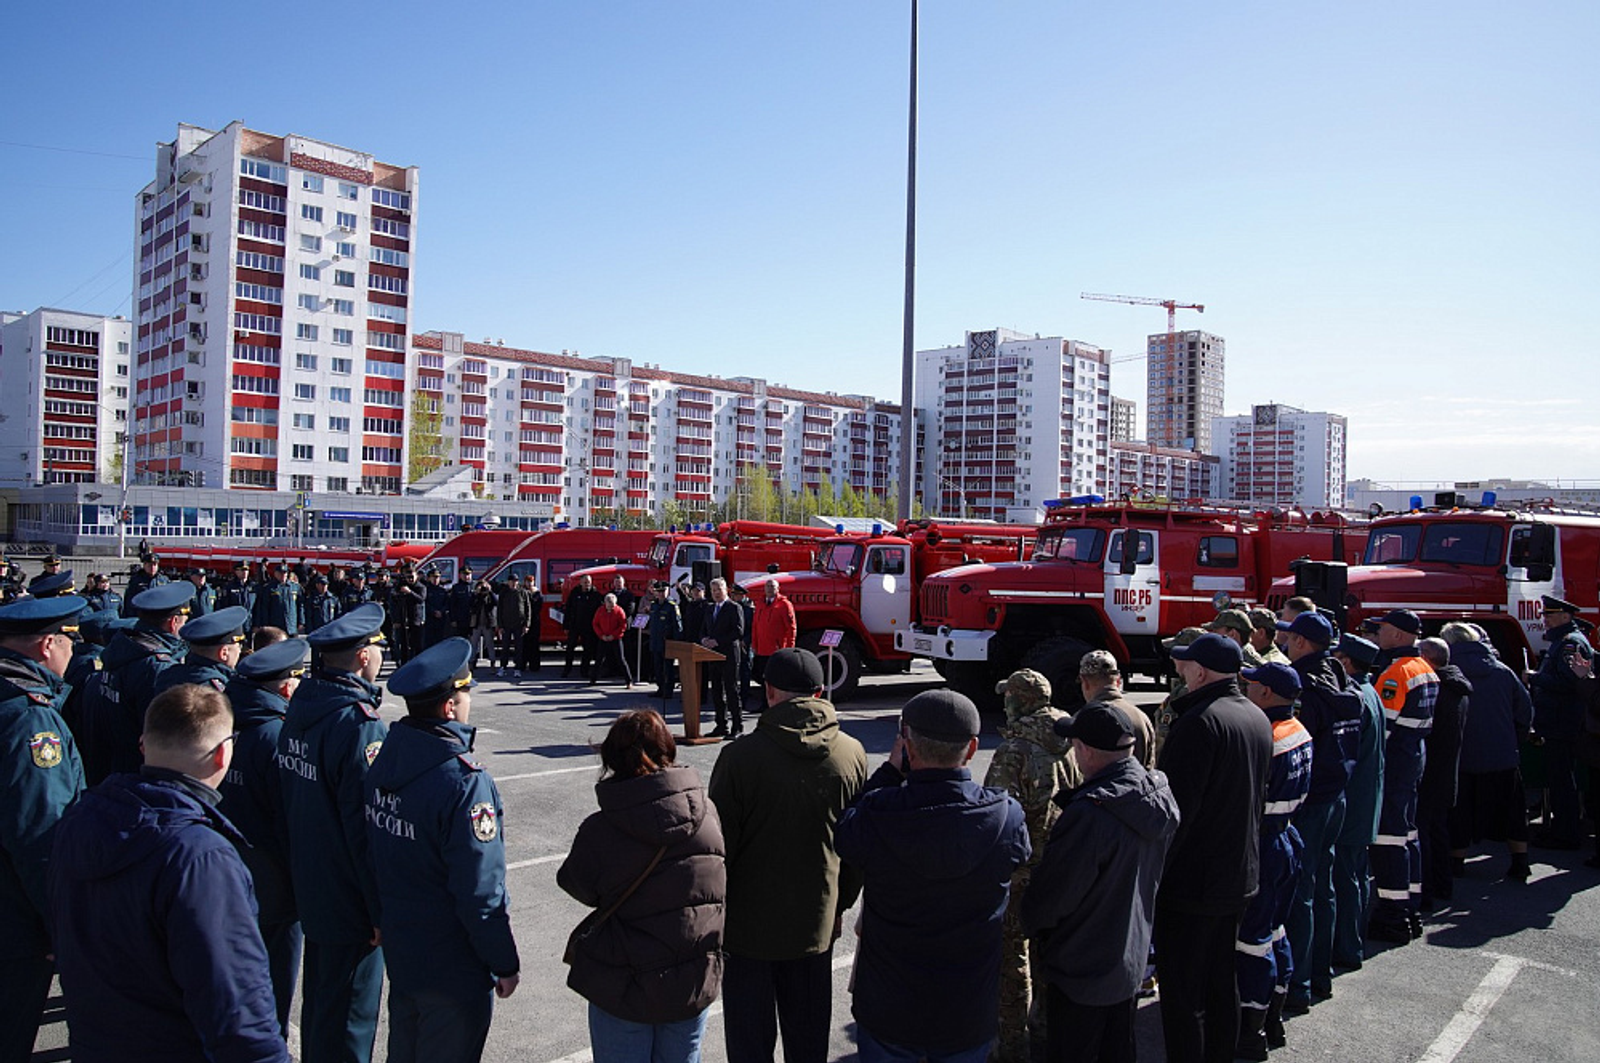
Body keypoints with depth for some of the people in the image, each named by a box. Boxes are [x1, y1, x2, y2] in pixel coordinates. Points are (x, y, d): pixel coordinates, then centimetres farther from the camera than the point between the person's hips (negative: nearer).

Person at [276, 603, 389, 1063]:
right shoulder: (359, 723, -25)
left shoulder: (300, 709, 3)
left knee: (319, 999, 25)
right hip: (350, 900, -9)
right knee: (348, 1016, 5)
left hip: (309, 884, 9)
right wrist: (384, 912, -18)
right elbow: (367, 825, -25)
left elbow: (292, 799, 12)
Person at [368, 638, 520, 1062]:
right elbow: (481, 892, -24)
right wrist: (505, 963, -12)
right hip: (452, 964, -7)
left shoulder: (385, 759, -5)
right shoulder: (463, 783, -29)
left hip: (398, 949, 7)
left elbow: (377, 851, 8)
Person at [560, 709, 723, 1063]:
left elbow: (577, 885, -5)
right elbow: (722, 884, 1)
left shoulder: (599, 830, -21)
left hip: (624, 989, -3)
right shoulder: (707, 812, -11)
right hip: (696, 984, 3)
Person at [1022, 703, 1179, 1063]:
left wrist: (1030, 921, -3)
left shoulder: (1088, 816, -34)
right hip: (1132, 959, 8)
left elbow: (1052, 895, -24)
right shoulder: (1161, 797, -7)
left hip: (1082, 970, -7)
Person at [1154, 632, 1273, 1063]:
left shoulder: (1199, 721, -22)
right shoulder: (1258, 718, 6)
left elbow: (1175, 809, -25)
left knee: (1182, 994, 2)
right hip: (1240, 877, 9)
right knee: (1221, 982, 21)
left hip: (1192, 882, -9)